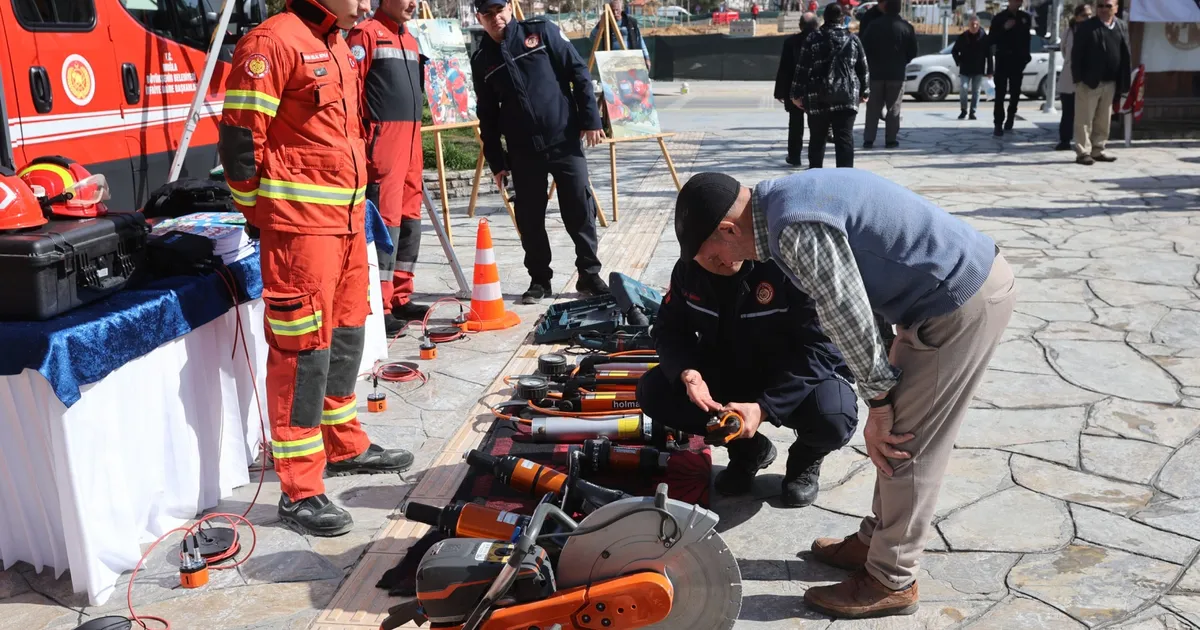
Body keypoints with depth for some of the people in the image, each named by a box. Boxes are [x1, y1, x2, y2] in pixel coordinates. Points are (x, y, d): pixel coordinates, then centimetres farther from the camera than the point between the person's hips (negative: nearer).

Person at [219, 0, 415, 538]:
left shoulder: (338, 46, 18)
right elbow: (238, 139, -13)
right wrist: (259, 215, -6)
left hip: (347, 220, 9)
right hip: (299, 226, -9)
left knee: (345, 337, 18)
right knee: (304, 350, -6)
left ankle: (344, 447, 34)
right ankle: (299, 492, 2)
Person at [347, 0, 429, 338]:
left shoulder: (410, 41, 21)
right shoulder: (366, 33, -5)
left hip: (411, 141, 9)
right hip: (382, 141, -9)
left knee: (409, 220, 10)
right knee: (386, 220, -11)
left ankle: (400, 298, 20)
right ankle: (379, 307, -8)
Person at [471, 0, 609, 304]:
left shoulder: (542, 32, 0)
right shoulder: (482, 60, 7)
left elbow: (579, 72, -1)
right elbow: (487, 116, 11)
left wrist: (590, 119, -7)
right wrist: (496, 161, 8)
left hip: (565, 140, -2)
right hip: (522, 152, 2)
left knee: (581, 209, 0)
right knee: (529, 218, 5)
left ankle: (590, 275, 13)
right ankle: (539, 279, 19)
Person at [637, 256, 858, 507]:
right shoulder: (688, 268, -12)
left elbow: (818, 347, -28)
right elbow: (669, 330, -2)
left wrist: (764, 407, -38)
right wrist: (685, 372, -26)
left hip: (804, 375, -4)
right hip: (727, 373, 5)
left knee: (833, 420, -37)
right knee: (652, 391, -16)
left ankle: (806, 458, 5)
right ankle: (748, 449, 6)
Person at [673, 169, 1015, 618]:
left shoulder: (798, 229, -24)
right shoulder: (785, 199, 7)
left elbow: (849, 322, -18)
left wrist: (879, 403, -4)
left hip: (965, 301, -9)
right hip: (969, 275, 9)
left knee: (904, 447, 0)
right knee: (896, 437, 18)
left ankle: (891, 582, 15)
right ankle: (879, 540, 33)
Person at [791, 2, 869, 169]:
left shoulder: (812, 40, -1)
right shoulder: (853, 40, 5)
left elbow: (802, 69, -1)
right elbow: (863, 69, 9)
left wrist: (797, 94, 5)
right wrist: (864, 92, 20)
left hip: (818, 98, 0)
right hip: (846, 97, 0)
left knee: (817, 140, 11)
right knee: (844, 139, -2)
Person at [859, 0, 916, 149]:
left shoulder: (874, 25, -2)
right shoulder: (906, 27, -2)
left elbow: (864, 47, -2)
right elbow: (912, 52, 1)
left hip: (876, 72, 1)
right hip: (897, 74, -1)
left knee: (873, 108, 6)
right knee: (893, 108, 5)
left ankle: (868, 139, 2)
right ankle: (890, 139, 4)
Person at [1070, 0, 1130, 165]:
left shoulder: (1121, 27, 10)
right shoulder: (1086, 27, -6)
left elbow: (1125, 54, 12)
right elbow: (1076, 54, -9)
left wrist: (1123, 82, 6)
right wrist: (1078, 78, -15)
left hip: (1110, 83, 5)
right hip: (1089, 81, -5)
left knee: (1103, 120, 11)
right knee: (1084, 120, -2)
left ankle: (1098, 150, 20)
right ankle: (1083, 152, 2)